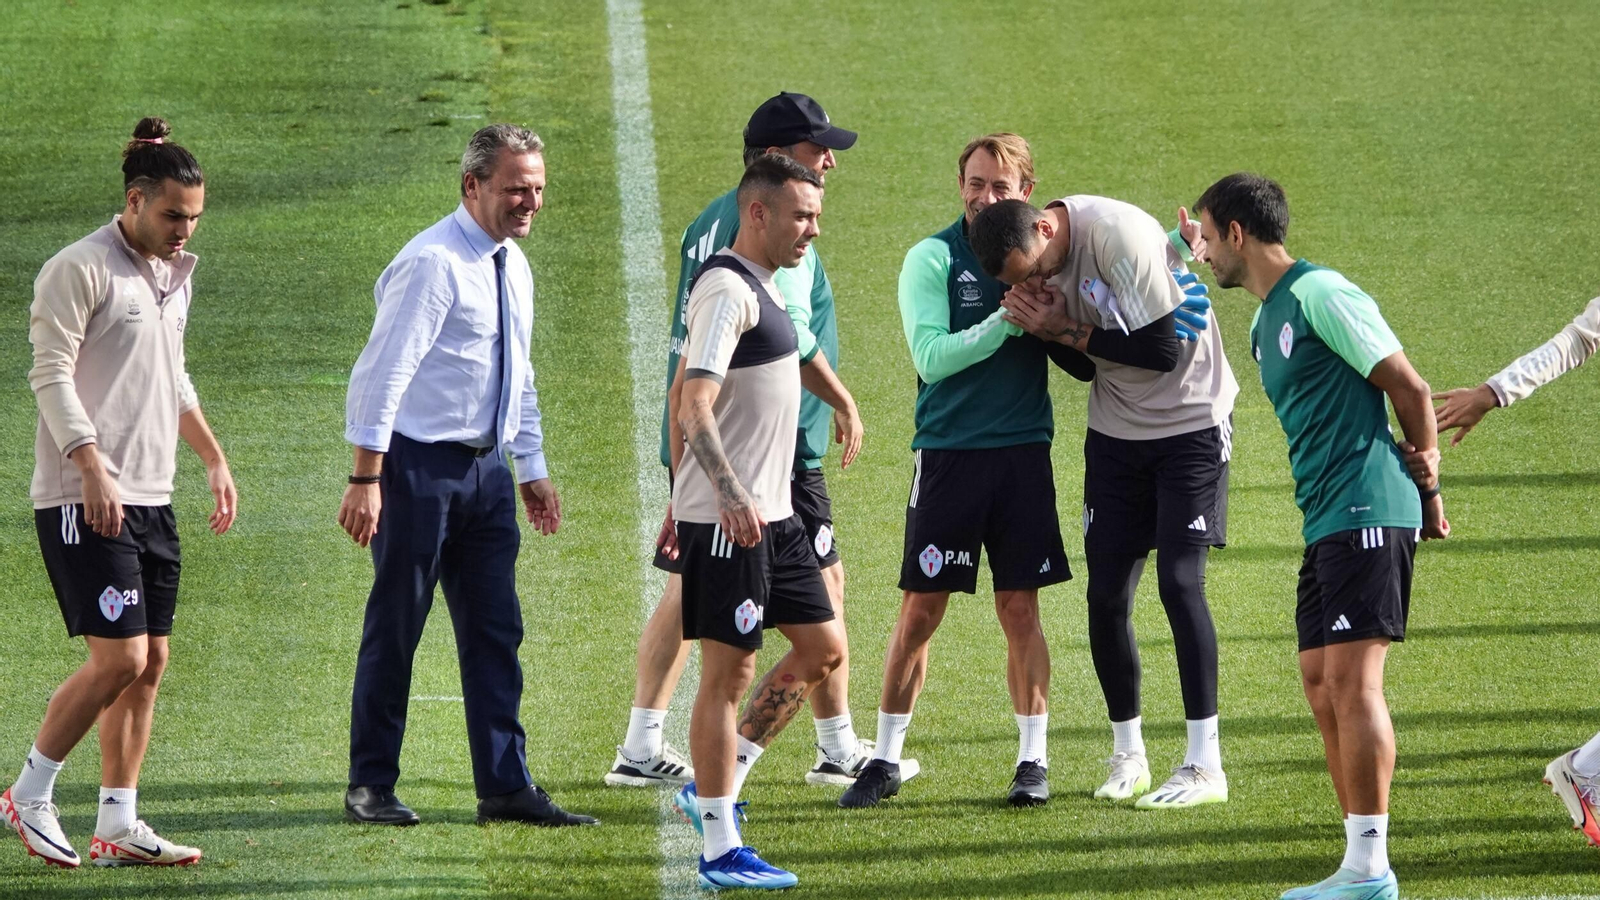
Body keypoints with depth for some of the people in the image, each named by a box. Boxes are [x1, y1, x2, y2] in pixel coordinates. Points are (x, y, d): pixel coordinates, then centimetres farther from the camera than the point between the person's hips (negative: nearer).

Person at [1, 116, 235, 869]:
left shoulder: (173, 274, 16)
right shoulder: (80, 270, -10)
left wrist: (214, 458, 23)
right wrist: (93, 469, -24)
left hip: (150, 500, 8)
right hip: (85, 499, -8)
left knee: (149, 665, 5)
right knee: (118, 660, -12)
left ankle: (118, 827, 9)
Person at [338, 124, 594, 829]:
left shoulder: (513, 267, 13)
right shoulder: (433, 263, -15)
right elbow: (383, 371, -19)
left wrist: (533, 469, 21)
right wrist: (367, 479, -22)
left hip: (486, 466, 8)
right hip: (419, 465, -8)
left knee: (494, 631, 6)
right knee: (394, 630, 0)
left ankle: (505, 787, 8)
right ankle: (370, 787, 9)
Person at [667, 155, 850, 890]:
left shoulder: (758, 288, 16)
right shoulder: (727, 291, -15)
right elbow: (693, 405, -25)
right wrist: (732, 496, -34)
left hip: (770, 514, 10)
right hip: (728, 519, -10)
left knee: (821, 649, 12)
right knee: (728, 671, -5)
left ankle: (712, 788, 20)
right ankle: (721, 852, 0)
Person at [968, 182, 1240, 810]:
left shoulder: (1119, 235, -25)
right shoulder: (1032, 255, -3)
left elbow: (1161, 350, -24)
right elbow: (1087, 358, 1)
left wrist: (1067, 330, -18)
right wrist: (1045, 320, -19)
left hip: (1190, 423, -7)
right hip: (1117, 430, 7)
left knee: (1179, 581, -14)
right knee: (1106, 593, 2)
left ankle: (1205, 764, -10)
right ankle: (1127, 757, 16)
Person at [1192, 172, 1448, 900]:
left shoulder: (1321, 295, -10)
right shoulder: (1267, 321, 20)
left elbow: (1409, 387, -10)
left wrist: (1426, 481, -2)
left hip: (1367, 511, -10)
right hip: (1326, 519, 10)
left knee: (1351, 680, -12)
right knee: (1322, 684, 8)